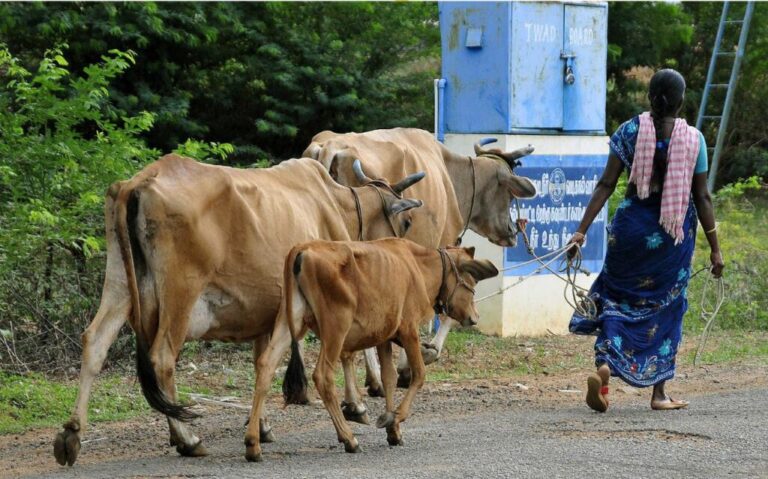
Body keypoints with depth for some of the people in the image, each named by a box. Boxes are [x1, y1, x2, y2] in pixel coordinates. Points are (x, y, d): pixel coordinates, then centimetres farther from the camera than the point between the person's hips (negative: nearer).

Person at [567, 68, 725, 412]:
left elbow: (606, 185, -7)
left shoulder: (630, 132, -3)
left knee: (619, 297, 12)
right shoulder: (693, 139, -4)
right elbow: (702, 197, -3)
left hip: (632, 223, 0)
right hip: (675, 232, 0)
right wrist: (714, 248, 4)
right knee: (665, 306, 13)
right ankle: (658, 393, 15)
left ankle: (604, 367, -13)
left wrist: (582, 230, -7)